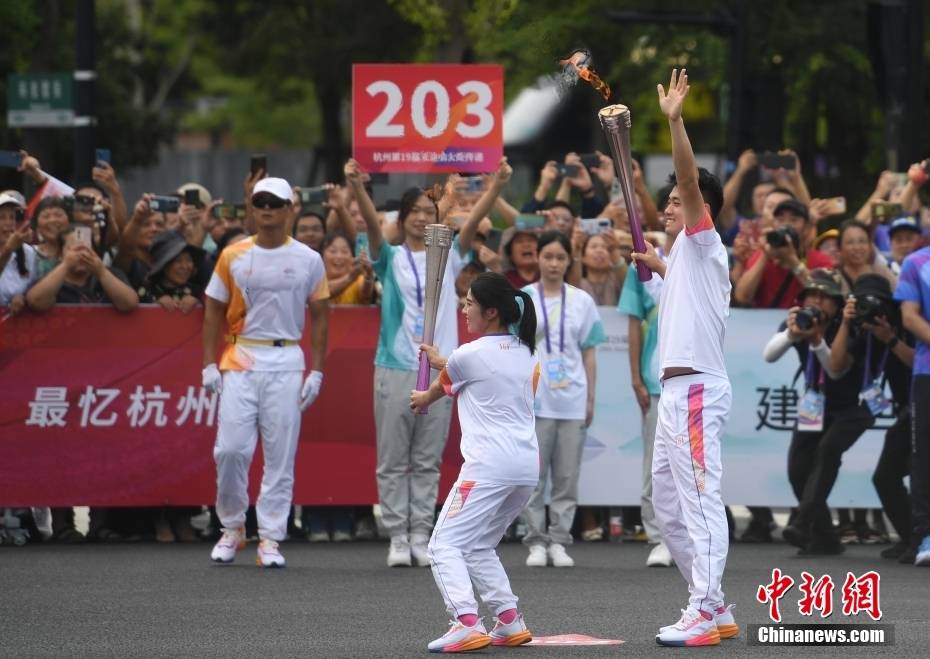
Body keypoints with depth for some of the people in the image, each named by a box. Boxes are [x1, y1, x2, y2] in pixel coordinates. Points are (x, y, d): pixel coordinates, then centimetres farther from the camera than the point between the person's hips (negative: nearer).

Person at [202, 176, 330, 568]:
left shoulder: (308, 260, 4)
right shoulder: (234, 256, 5)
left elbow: (318, 317, 8)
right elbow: (214, 312, 9)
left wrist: (316, 372, 2)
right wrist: (209, 365, 1)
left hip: (287, 363, 0)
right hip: (240, 361, 0)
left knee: (281, 455, -1)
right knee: (230, 448, -7)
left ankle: (270, 539, 3)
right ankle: (232, 528, 12)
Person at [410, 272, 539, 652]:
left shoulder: (470, 356, -5)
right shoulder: (526, 354, 15)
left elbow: (442, 387, 17)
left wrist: (422, 400, 39)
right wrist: (442, 362, 44)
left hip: (488, 465, -8)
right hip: (528, 466, 8)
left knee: (445, 545, -6)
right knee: (480, 547, 22)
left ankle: (466, 623, -24)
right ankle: (510, 622, 14)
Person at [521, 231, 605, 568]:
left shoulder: (582, 301, 7)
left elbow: (589, 353, 10)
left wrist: (591, 398, 7)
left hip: (572, 401, 2)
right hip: (533, 399, -2)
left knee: (567, 476, 3)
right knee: (533, 475, -1)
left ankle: (558, 541, 8)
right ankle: (536, 542, 5)